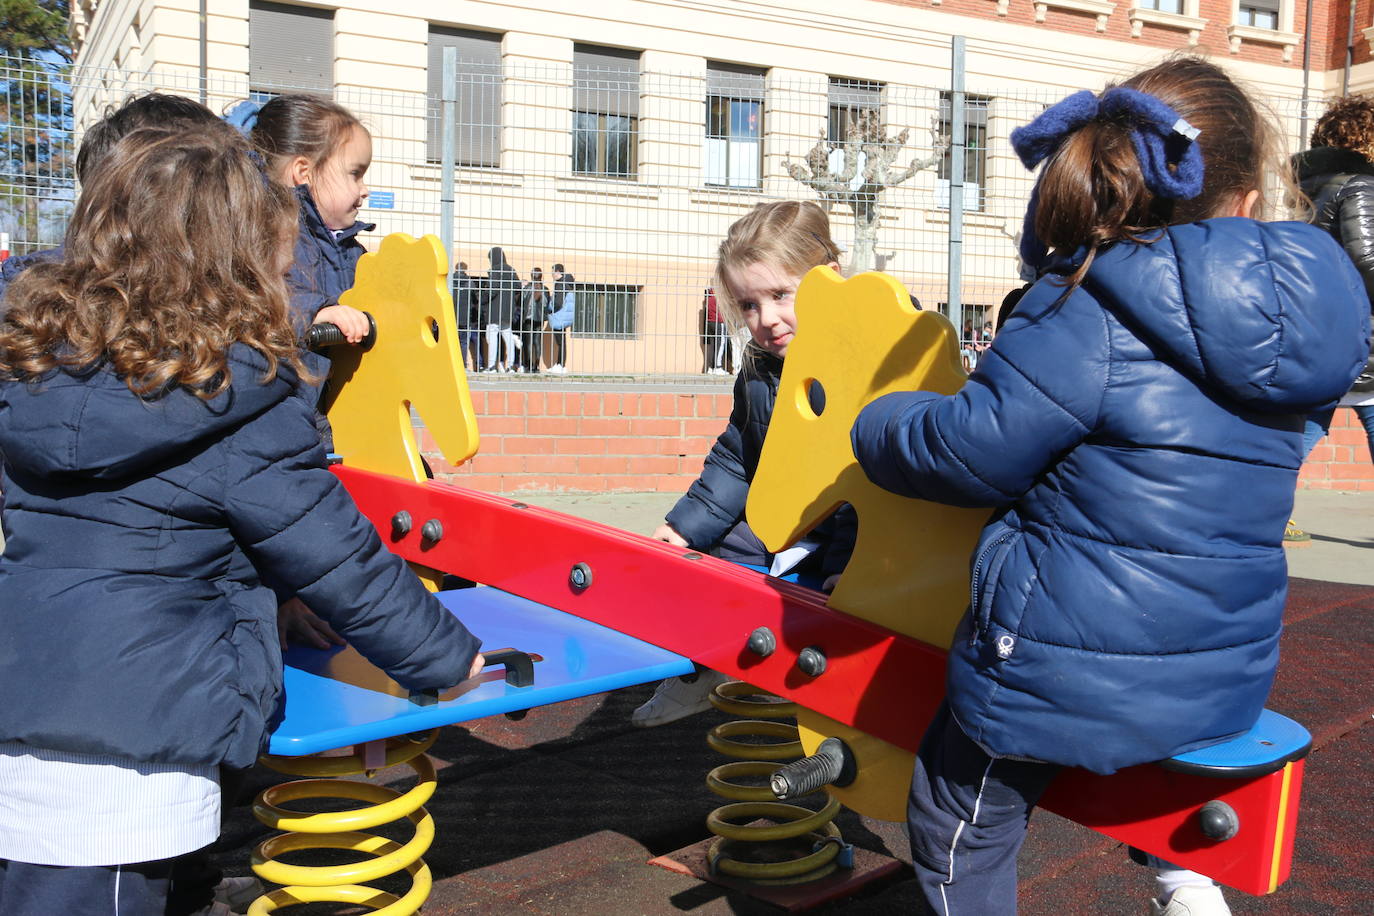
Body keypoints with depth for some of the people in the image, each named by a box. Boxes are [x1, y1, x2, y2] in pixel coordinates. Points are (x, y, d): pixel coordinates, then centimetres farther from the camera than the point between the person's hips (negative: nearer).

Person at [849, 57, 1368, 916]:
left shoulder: (1087, 315, -22)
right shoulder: (1286, 317, 2)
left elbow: (969, 450, -18)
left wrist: (879, 424, 3)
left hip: (1074, 673, -7)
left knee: (959, 827, 17)